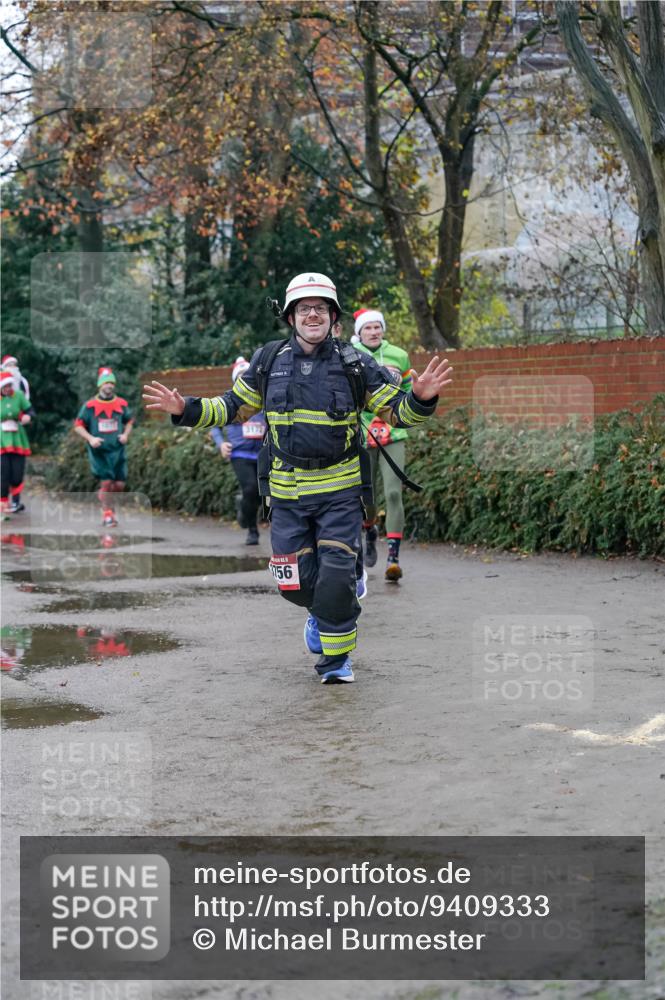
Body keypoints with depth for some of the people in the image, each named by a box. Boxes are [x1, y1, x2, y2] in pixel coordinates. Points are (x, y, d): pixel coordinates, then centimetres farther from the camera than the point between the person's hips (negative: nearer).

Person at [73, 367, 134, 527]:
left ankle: (103, 496, 30)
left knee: (119, 484, 0)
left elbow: (129, 421, 20)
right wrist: (90, 438, -15)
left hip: (117, 450, 3)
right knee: (106, 482, -8)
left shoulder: (121, 404, 4)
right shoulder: (90, 405, -6)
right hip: (99, 451, -3)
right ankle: (107, 514, 8)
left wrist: (126, 434, 1)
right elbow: (78, 426, -1)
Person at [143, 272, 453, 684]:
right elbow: (234, 407, 12)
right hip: (287, 493, 2)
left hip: (340, 491, -2)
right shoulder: (270, 361, 2)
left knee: (336, 576, -9)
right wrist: (187, 410, -1)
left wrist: (421, 398, -21)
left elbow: (398, 410, 0)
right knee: (296, 582, 4)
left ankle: (336, 657, 11)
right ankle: (323, 610, 39)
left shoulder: (354, 364, -3)